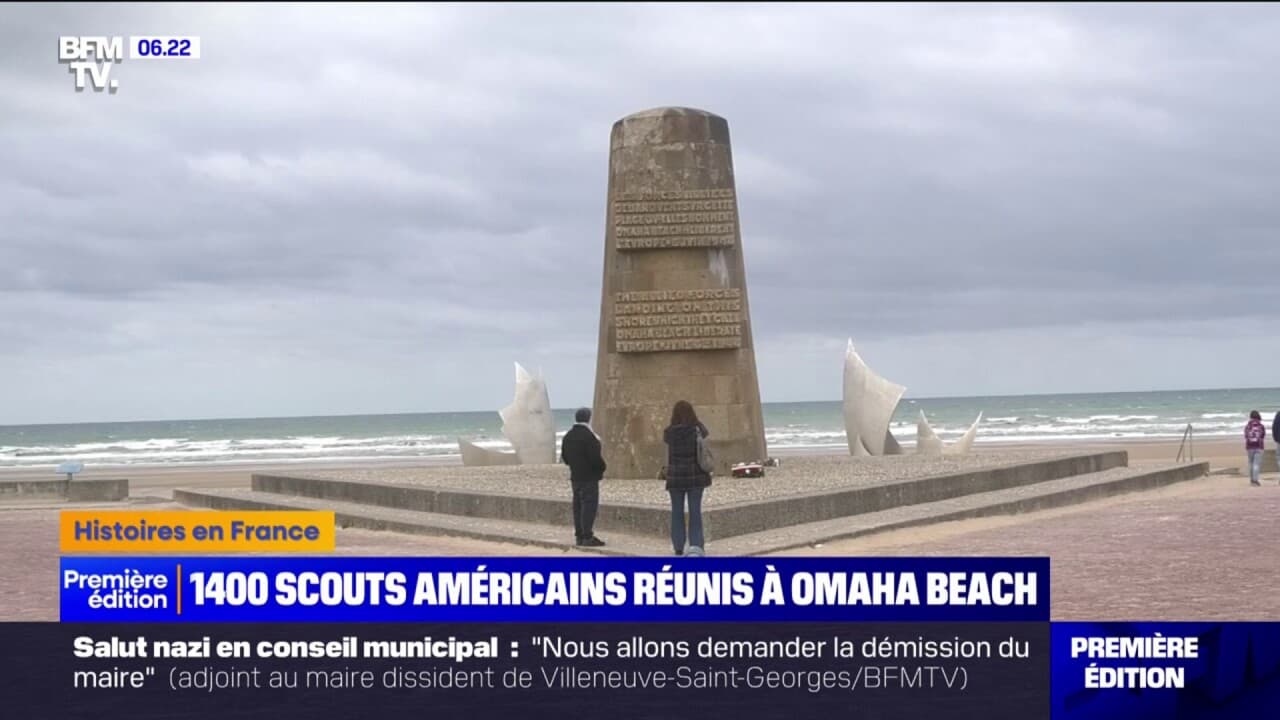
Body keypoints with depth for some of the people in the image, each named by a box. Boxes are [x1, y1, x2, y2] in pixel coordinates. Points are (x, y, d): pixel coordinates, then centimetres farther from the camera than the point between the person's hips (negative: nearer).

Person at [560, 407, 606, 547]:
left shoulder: (568, 436, 10)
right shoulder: (588, 435, -17)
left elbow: (564, 457, 14)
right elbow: (595, 456, -21)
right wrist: (603, 467, -4)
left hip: (575, 476, 9)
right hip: (589, 477, -8)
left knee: (578, 506, 11)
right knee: (589, 505, -7)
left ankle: (579, 536, 15)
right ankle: (587, 537, -10)